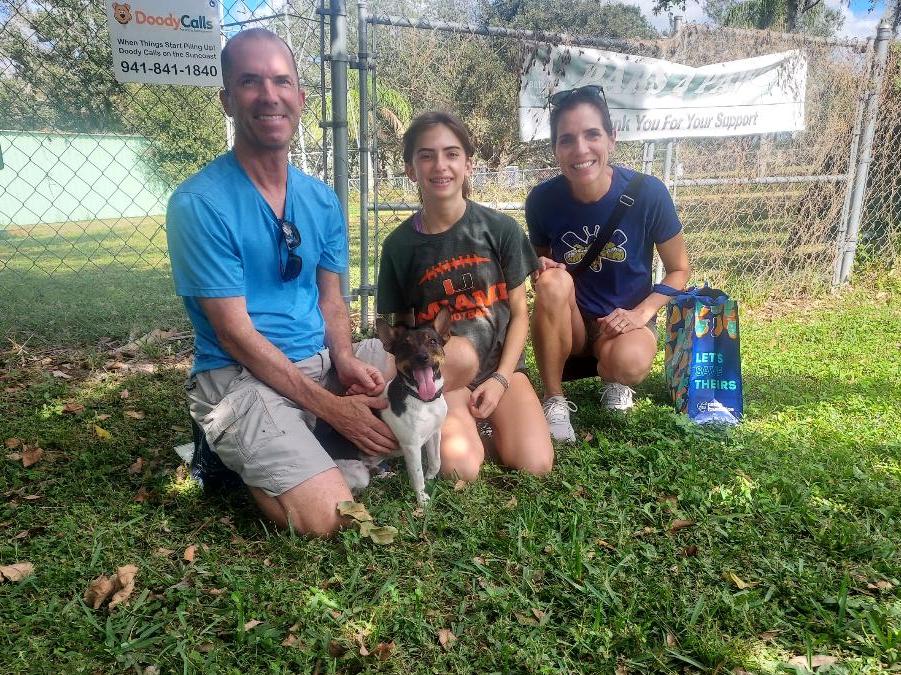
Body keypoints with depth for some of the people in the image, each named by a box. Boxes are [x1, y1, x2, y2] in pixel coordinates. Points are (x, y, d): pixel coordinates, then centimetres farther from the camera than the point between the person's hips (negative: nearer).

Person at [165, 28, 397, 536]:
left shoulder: (322, 201, 6)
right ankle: (236, 453, 5)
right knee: (329, 518, -25)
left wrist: (345, 359, -12)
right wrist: (330, 406, -19)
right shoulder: (199, 204, -13)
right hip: (241, 377, -6)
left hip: (322, 360, 7)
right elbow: (236, 334, -16)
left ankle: (311, 443, 2)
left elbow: (330, 299, 10)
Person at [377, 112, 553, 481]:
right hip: (443, 373, -1)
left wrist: (501, 379, -9)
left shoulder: (500, 228, -4)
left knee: (535, 465, -20)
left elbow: (519, 312, 1)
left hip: (501, 364, 1)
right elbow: (401, 326, 5)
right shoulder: (398, 245, -3)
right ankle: (459, 419, 7)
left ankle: (487, 418, 10)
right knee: (459, 467, -26)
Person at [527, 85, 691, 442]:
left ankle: (612, 380, 4)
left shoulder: (648, 193, -16)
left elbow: (679, 270, -3)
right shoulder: (542, 199, -12)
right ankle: (554, 400, -15)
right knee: (553, 281, -32)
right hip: (570, 326, 2)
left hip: (626, 321, -1)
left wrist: (641, 313, -17)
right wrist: (543, 271, -18)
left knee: (630, 362, -35)